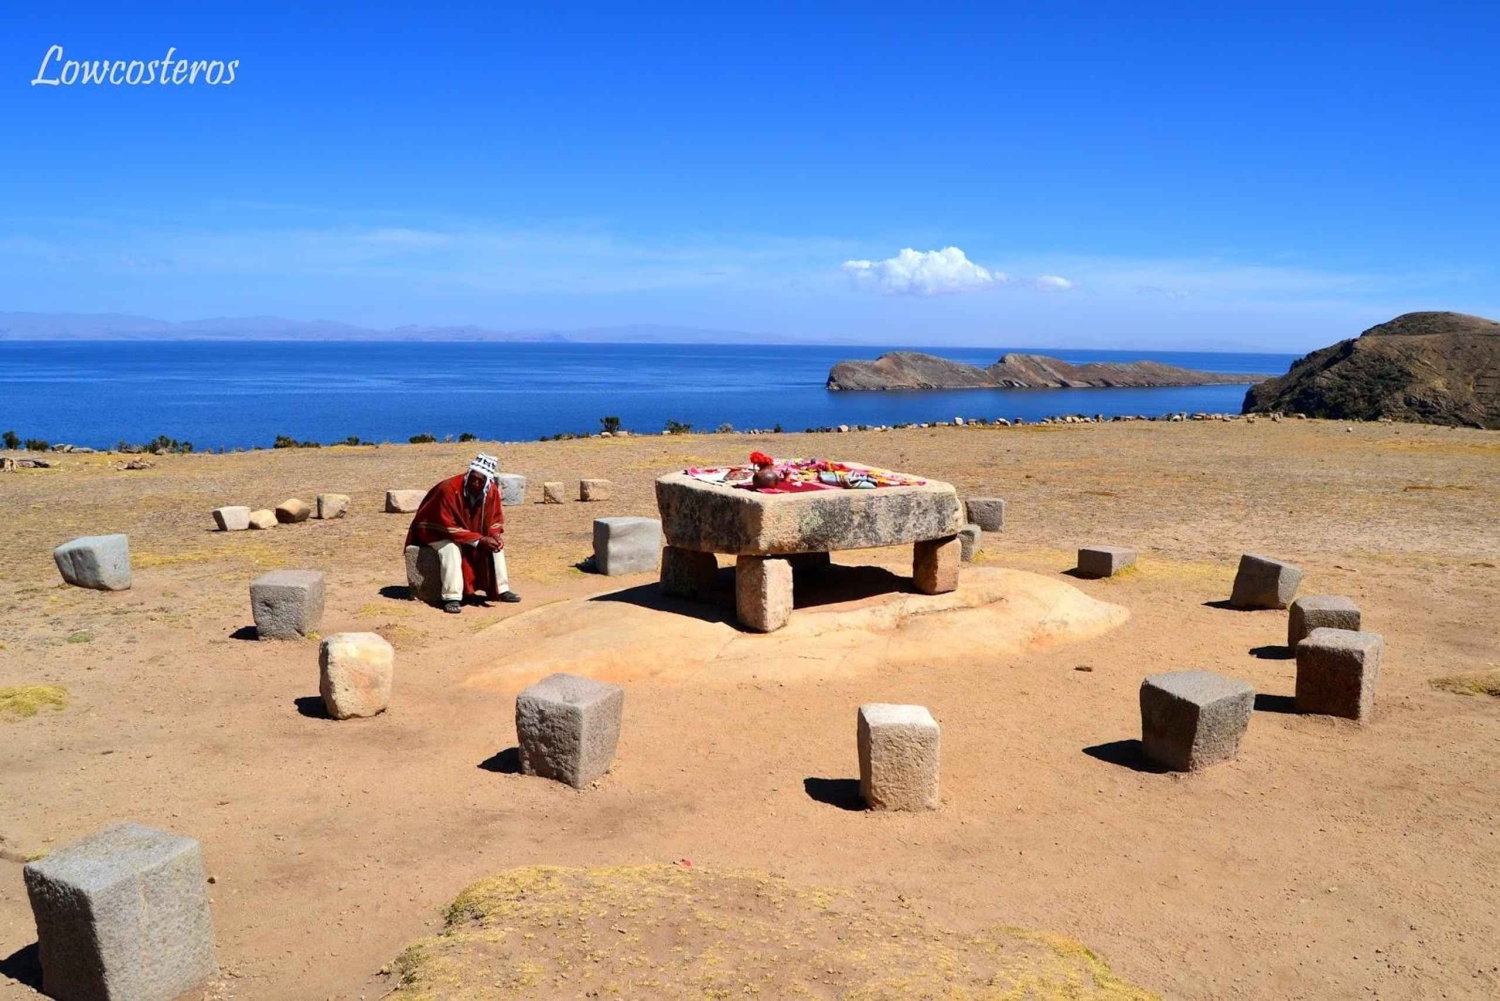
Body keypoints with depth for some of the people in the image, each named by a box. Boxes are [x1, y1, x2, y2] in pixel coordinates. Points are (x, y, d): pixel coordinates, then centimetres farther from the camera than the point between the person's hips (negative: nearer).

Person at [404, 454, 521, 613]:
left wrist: (495, 535, -23)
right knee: (452, 549, -34)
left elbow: (496, 518, -1)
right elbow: (449, 528, -31)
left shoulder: (492, 491, -15)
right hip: (438, 532, -6)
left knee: (495, 544, -7)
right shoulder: (449, 489, -33)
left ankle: (501, 590, -3)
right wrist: (478, 540, -34)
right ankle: (452, 598, -34)